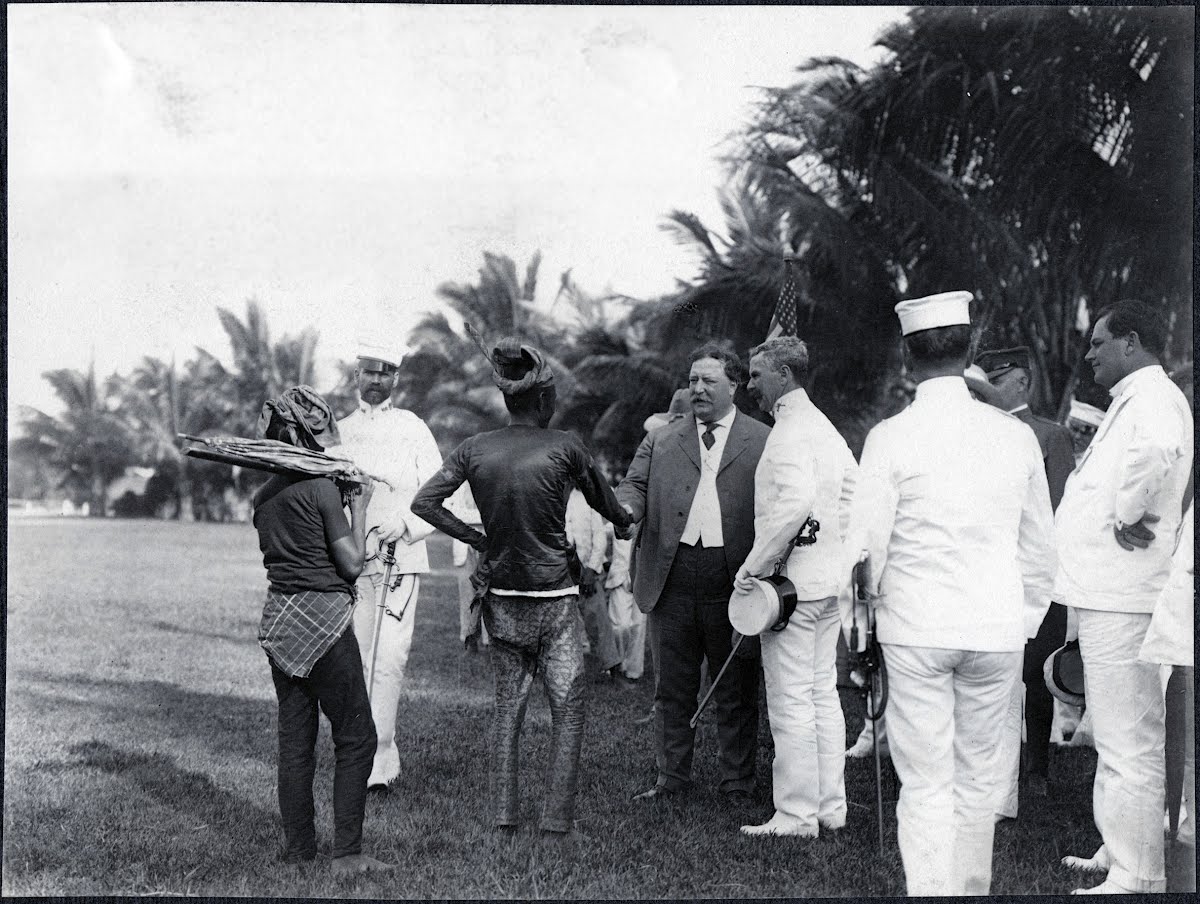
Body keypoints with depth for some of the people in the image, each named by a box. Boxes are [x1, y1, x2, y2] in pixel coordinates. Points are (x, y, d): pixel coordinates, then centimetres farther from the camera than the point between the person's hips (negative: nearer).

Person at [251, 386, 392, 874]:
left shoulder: (265, 495, 9)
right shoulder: (321, 488, -13)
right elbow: (351, 564, -10)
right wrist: (359, 509, 2)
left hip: (278, 618, 7)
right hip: (322, 618, -7)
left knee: (295, 737, 13)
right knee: (356, 737, 1)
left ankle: (297, 846, 18)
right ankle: (347, 853, 0)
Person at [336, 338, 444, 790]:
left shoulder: (413, 429, 5)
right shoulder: (338, 431, 13)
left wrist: (406, 523, -15)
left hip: (400, 558, -3)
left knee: (388, 661, -12)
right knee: (355, 662, 5)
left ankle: (374, 763, -10)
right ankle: (383, 756, 18)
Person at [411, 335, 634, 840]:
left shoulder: (474, 449, 0)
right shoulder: (564, 447, -9)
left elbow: (424, 503, -3)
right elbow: (603, 501, 6)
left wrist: (475, 539, 5)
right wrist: (624, 522, 27)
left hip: (500, 595, 4)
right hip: (553, 597, -4)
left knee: (507, 706, 16)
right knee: (568, 710, 5)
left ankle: (503, 817, 17)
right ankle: (556, 822, 3)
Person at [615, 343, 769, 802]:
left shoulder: (763, 442, 6)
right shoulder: (660, 440, 15)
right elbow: (635, 484, 8)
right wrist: (626, 508, -16)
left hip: (733, 579, -2)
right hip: (673, 576, 3)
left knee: (736, 691, 6)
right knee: (672, 687, 11)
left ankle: (738, 783, 17)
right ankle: (672, 775, 24)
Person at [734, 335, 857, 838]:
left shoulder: (789, 430, -15)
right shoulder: (824, 427, 15)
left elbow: (794, 502, -27)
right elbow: (856, 490, 18)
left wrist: (755, 565, -20)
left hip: (793, 582, -10)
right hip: (830, 579, 10)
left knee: (791, 701, -4)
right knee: (823, 693, 13)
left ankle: (796, 815, 1)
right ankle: (830, 806, 20)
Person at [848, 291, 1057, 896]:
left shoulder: (891, 438, -9)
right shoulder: (1016, 435, 2)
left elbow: (868, 545, -7)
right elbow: (1040, 547, 9)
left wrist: (874, 608, 10)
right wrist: (1028, 620, 20)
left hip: (916, 629, -3)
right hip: (998, 629, 3)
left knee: (925, 787, 2)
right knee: (977, 780, 16)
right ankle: (972, 890, 26)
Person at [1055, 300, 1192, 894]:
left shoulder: (1152, 397, -14)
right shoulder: (1135, 399, 19)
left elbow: (1157, 448, -37)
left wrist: (1127, 515, -25)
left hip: (1122, 599, -11)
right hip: (1107, 593, 11)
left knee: (1129, 744, -7)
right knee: (1119, 738, 19)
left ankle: (1136, 878, -2)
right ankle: (1120, 852, 30)